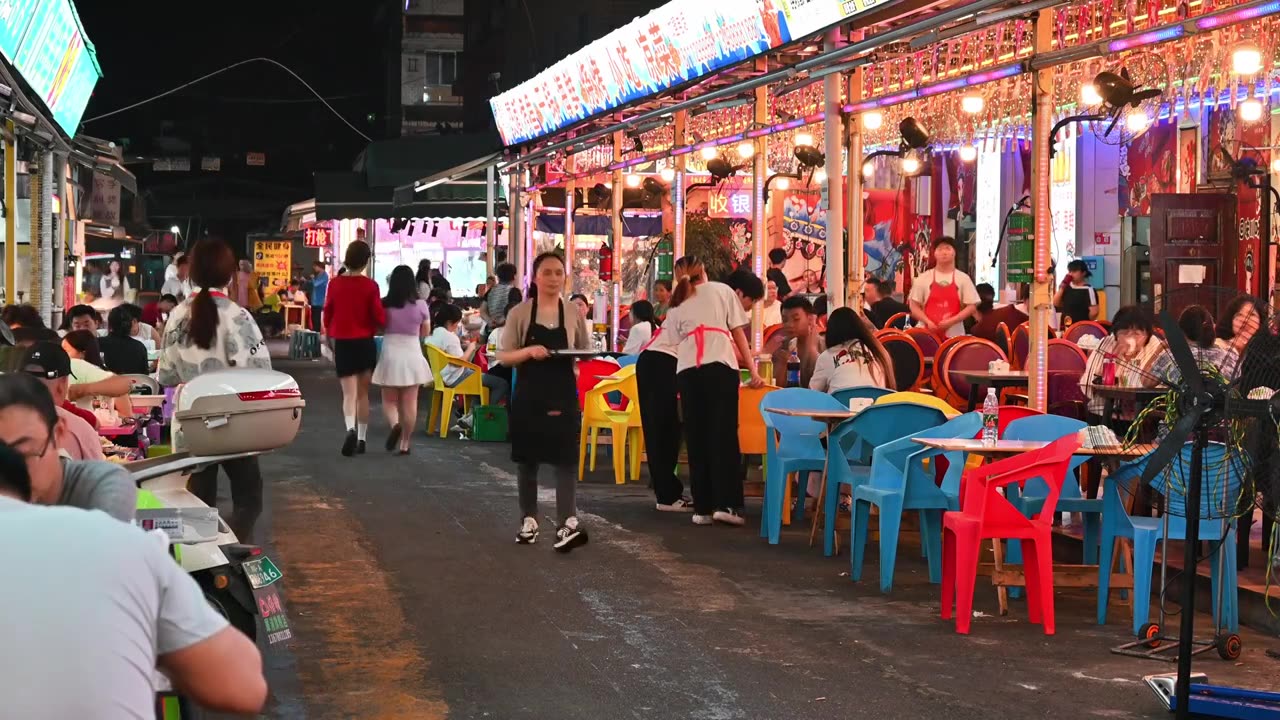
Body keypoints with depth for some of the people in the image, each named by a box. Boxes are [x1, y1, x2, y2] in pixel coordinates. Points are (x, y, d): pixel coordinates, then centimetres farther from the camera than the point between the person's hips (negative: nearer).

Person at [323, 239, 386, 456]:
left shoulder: (335, 284, -3)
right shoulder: (370, 286, -9)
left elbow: (327, 315, 4)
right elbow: (380, 318, -9)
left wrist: (330, 338, 17)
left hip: (342, 343, 0)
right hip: (365, 343, 0)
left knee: (349, 393, -2)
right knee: (363, 393, 13)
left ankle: (351, 429, -29)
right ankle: (361, 439, 18)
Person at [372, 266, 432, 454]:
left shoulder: (384, 304, -7)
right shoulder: (420, 305, -6)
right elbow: (426, 332, 5)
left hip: (390, 354, 0)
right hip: (412, 354, 0)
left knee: (389, 400, 12)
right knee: (409, 403, 7)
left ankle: (394, 424, -17)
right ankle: (404, 444, 9)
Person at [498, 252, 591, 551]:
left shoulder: (575, 314, 5)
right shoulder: (520, 313, 0)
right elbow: (503, 356, 0)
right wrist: (528, 351, -19)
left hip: (563, 396, 0)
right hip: (529, 395, 0)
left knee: (564, 458, -11)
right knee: (527, 459, 8)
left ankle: (568, 522, -19)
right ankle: (529, 520, 21)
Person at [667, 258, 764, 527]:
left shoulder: (680, 305, 30)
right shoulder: (724, 291, 19)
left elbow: (679, 337, 20)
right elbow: (738, 335, 14)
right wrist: (753, 371, 15)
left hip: (686, 368, 3)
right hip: (719, 365, -3)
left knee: (696, 437, 4)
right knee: (723, 434, -2)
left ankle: (702, 508, 2)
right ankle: (723, 503, -10)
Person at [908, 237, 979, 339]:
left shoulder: (963, 279, 5)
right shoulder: (923, 278, 5)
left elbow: (971, 306, 2)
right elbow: (914, 305, 6)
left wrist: (951, 321, -11)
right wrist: (928, 322, -10)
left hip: (954, 335, 0)